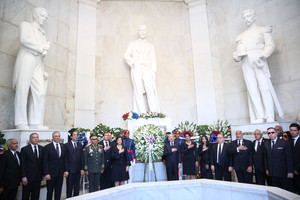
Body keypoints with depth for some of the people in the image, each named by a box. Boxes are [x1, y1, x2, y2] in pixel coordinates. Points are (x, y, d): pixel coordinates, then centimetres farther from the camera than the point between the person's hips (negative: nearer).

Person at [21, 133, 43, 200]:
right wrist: (23, 177, -12)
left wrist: (42, 174, 3)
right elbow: (23, 164, -7)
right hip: (28, 177, -3)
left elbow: (43, 162, 7)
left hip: (38, 177, 3)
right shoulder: (24, 149, -5)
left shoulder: (42, 149, 5)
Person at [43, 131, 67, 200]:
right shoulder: (47, 147, -5)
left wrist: (65, 170, 2)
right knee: (50, 191, 9)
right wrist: (46, 173, -13)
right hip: (51, 173, -3)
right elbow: (45, 162, -8)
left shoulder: (63, 147, 6)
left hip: (60, 173, 3)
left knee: (58, 191, 11)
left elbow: (65, 160, 9)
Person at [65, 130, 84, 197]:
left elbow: (81, 158, 7)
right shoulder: (66, 145, -4)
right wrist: (66, 170, -10)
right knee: (69, 187, 7)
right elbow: (65, 158, -6)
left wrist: (82, 169, 2)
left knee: (77, 187, 11)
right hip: (70, 170, -4)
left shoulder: (80, 145, 8)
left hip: (78, 170, 4)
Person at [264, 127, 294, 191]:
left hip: (283, 172, -3)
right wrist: (267, 169, 7)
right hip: (272, 173, 3)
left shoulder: (284, 143, -6)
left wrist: (290, 171, -9)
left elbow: (289, 158, -7)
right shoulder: (266, 144, 7)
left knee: (286, 190, 6)